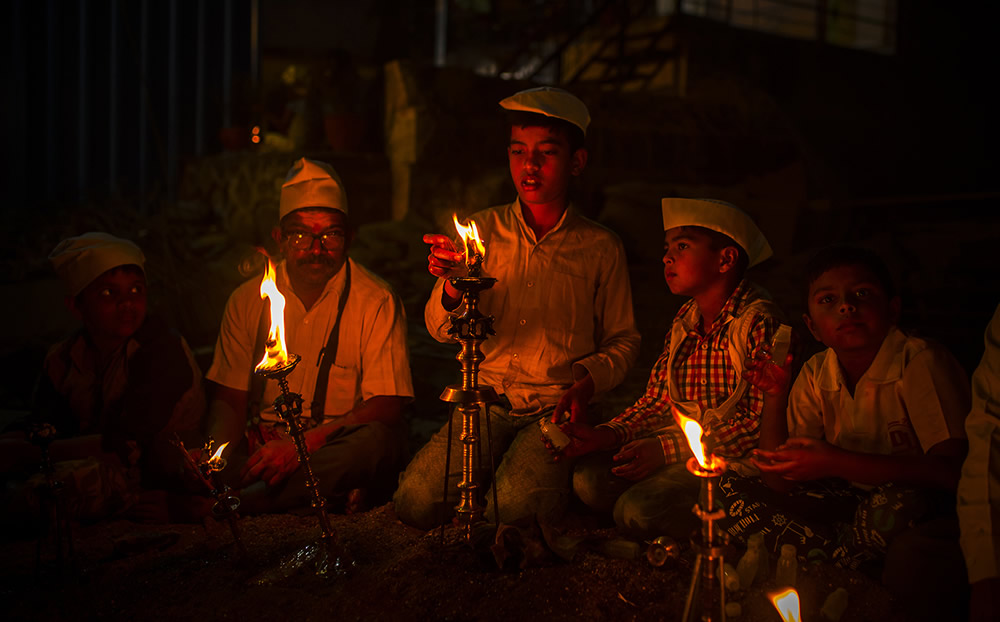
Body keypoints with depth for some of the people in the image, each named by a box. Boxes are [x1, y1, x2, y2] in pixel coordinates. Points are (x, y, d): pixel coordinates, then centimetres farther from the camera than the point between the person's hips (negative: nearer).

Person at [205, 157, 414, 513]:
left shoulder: (377, 303, -3)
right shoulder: (247, 300, 8)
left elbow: (386, 407, -10)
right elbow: (229, 400, 10)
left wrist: (305, 443, -24)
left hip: (338, 451, -1)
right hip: (261, 444, 2)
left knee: (378, 440, -38)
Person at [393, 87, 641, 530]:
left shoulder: (601, 248, 3)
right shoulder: (483, 230, 7)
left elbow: (623, 341, 12)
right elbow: (441, 329, 4)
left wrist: (587, 381, -8)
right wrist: (451, 286, -19)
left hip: (556, 410, -2)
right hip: (485, 401, 2)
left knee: (513, 508, -29)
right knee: (415, 502, -21)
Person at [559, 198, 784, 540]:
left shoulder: (758, 322, -16)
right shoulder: (686, 319, 10)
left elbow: (763, 422, -19)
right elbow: (657, 401, 11)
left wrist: (668, 449, -20)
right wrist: (605, 435, -8)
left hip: (736, 457, -7)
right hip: (685, 443, 7)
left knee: (638, 509, -24)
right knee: (589, 478, -13)